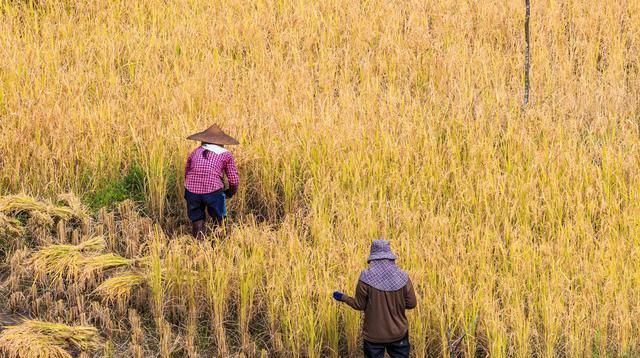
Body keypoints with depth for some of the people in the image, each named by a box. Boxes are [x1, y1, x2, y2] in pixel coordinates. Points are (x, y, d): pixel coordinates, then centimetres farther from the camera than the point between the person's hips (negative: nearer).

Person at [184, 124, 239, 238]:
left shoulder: (195, 152, 20)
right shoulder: (225, 154, 12)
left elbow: (186, 174, 24)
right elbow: (234, 180, 7)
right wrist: (230, 193, 25)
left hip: (192, 190, 3)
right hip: (213, 190, -3)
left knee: (197, 223, 13)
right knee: (218, 221, 14)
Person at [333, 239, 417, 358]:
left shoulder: (366, 278, -15)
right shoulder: (402, 277, -10)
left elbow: (359, 305, -7)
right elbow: (411, 304, -4)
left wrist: (343, 298, 10)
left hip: (374, 334, -1)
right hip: (398, 333, 1)